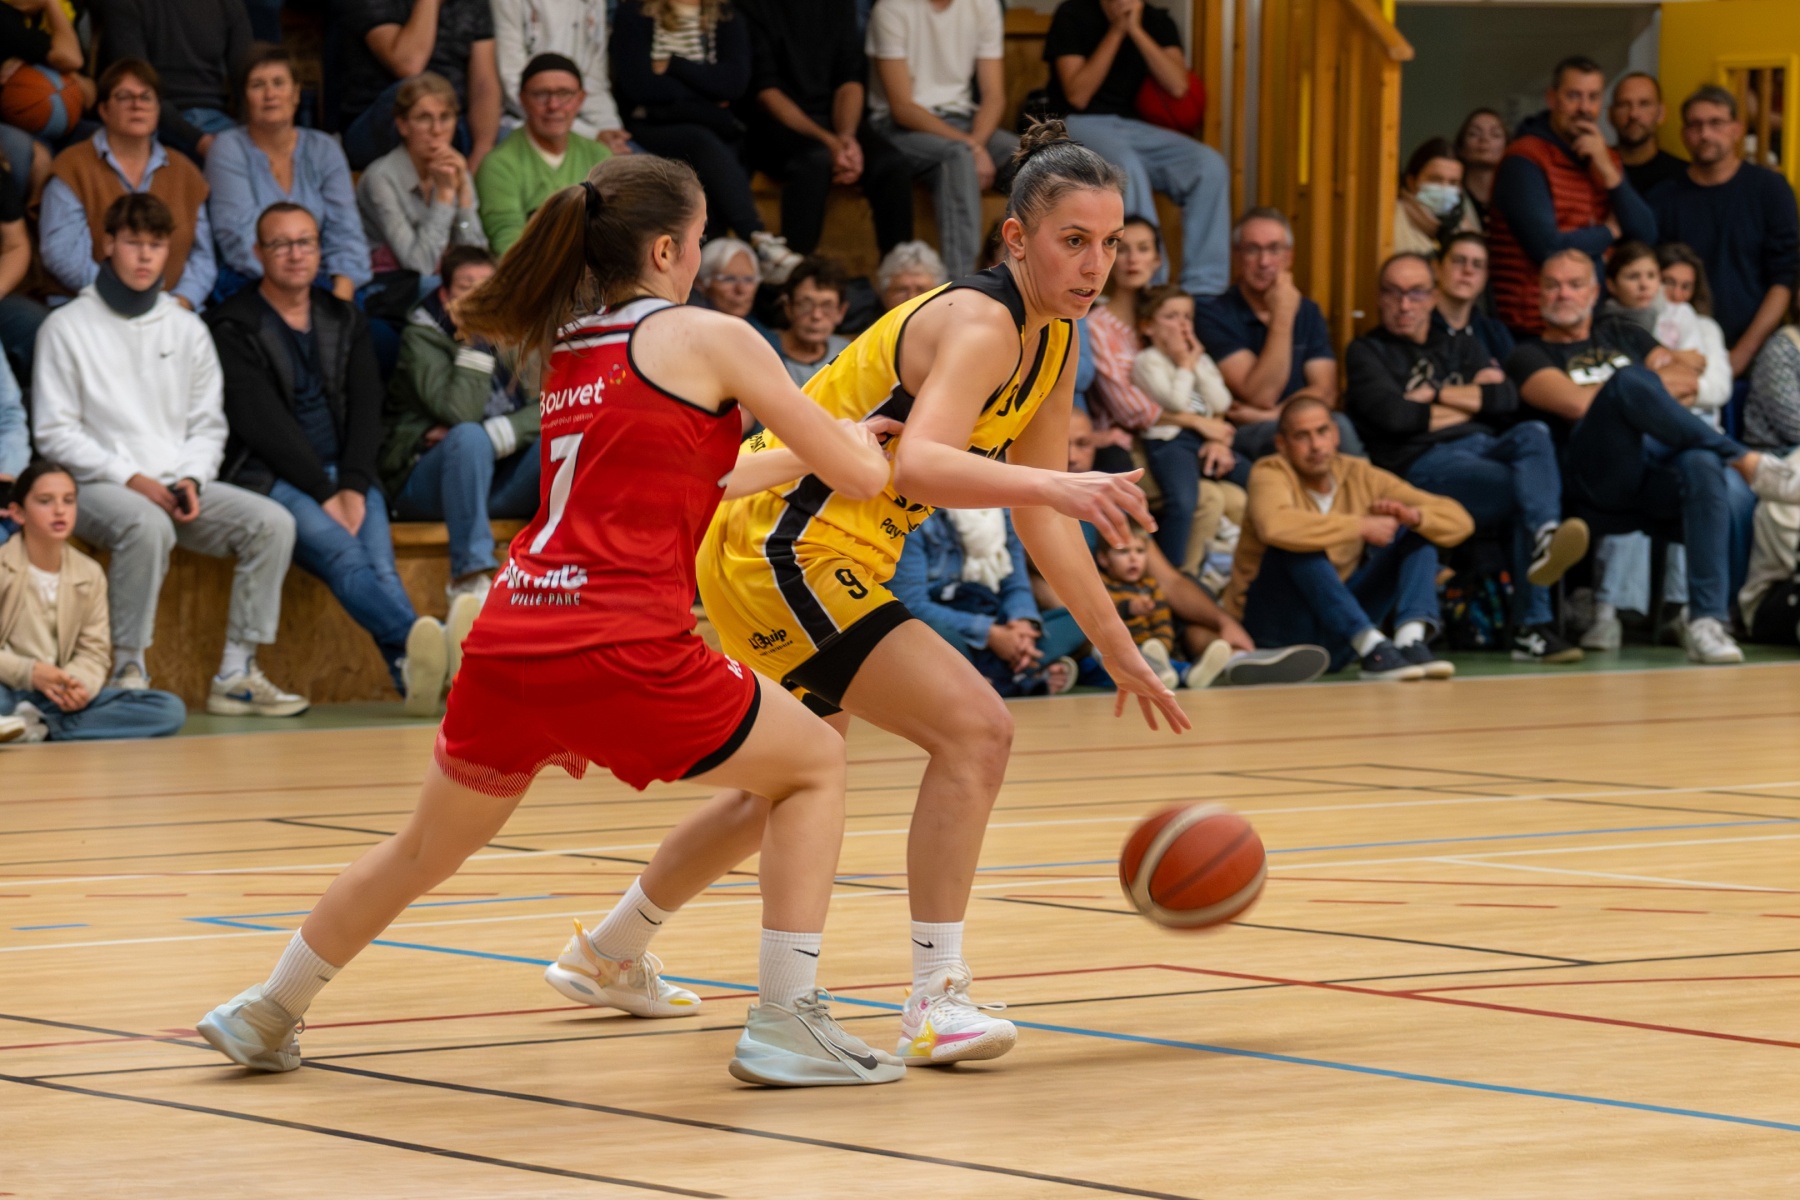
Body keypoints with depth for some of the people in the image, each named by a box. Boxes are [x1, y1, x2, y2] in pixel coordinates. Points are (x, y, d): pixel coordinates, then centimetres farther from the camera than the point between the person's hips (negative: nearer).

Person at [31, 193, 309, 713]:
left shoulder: (187, 329, 16)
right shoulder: (67, 328, 2)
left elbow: (208, 424, 15)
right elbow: (55, 432, -3)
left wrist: (191, 480, -6)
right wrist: (131, 479, -14)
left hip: (177, 482, 5)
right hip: (99, 486, -5)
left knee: (272, 522, -19)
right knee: (148, 525, -39)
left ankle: (236, 674, -19)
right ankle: (129, 672, -30)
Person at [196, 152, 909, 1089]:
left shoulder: (566, 354, 19)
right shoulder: (709, 339, -1)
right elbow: (860, 478, 4)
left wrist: (793, 465, 43)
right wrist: (849, 443, 27)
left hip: (507, 646, 6)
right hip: (621, 650, -6)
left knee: (427, 848, 27)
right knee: (814, 763, 14)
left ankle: (268, 1014, 39)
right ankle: (785, 1023, 5)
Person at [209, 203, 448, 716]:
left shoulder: (345, 322, 19)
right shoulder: (233, 327, 2)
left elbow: (365, 410, 10)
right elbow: (263, 423, -7)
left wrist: (353, 489, -8)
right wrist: (326, 495, -14)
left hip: (345, 476, 5)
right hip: (269, 477, -5)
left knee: (381, 566, -27)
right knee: (341, 552, -34)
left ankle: (413, 672, -50)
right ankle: (418, 642, -59)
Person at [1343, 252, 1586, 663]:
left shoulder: (1463, 349, 30)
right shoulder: (1367, 352, 18)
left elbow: (1507, 398, 10)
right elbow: (1393, 414, -3)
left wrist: (1435, 394, 3)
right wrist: (1470, 402, 9)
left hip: (1484, 447, 4)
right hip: (1421, 463, -4)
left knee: (1532, 434, -34)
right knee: (1525, 491, -33)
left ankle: (1544, 542, -52)